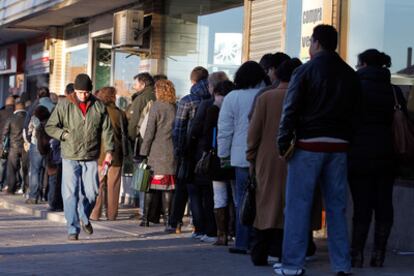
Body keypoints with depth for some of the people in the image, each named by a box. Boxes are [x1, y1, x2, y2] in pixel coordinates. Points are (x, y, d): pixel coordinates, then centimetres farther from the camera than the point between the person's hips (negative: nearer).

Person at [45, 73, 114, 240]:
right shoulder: (64, 106, 0)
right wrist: (64, 135, -10)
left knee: (91, 192, 1)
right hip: (70, 158, -2)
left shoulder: (99, 106, 5)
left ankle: (84, 217, 30)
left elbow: (107, 130, 9)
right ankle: (73, 229, 0)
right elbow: (50, 127, 4)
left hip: (91, 158, 2)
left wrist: (109, 150, 0)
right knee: (70, 194, -6)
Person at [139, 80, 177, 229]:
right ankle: (167, 217, 6)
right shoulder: (175, 108, 5)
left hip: (156, 152, -4)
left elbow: (149, 131, -8)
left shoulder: (156, 106, -6)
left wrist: (143, 152, -4)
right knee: (167, 186, 7)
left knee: (150, 185, 2)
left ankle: (146, 217, 2)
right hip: (171, 153, 4)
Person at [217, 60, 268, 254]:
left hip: (242, 156, -1)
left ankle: (243, 243, 1)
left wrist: (224, 155, 11)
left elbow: (225, 130, 2)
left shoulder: (232, 98, -1)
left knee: (243, 200, 3)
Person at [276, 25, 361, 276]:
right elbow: (355, 112, 11)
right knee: (337, 206, 8)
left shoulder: (305, 71, -4)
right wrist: (346, 139, 13)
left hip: (309, 145, -4)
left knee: (298, 206, -1)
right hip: (339, 146, 5)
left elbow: (291, 109, -8)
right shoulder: (350, 75, 11)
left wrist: (284, 142, -4)